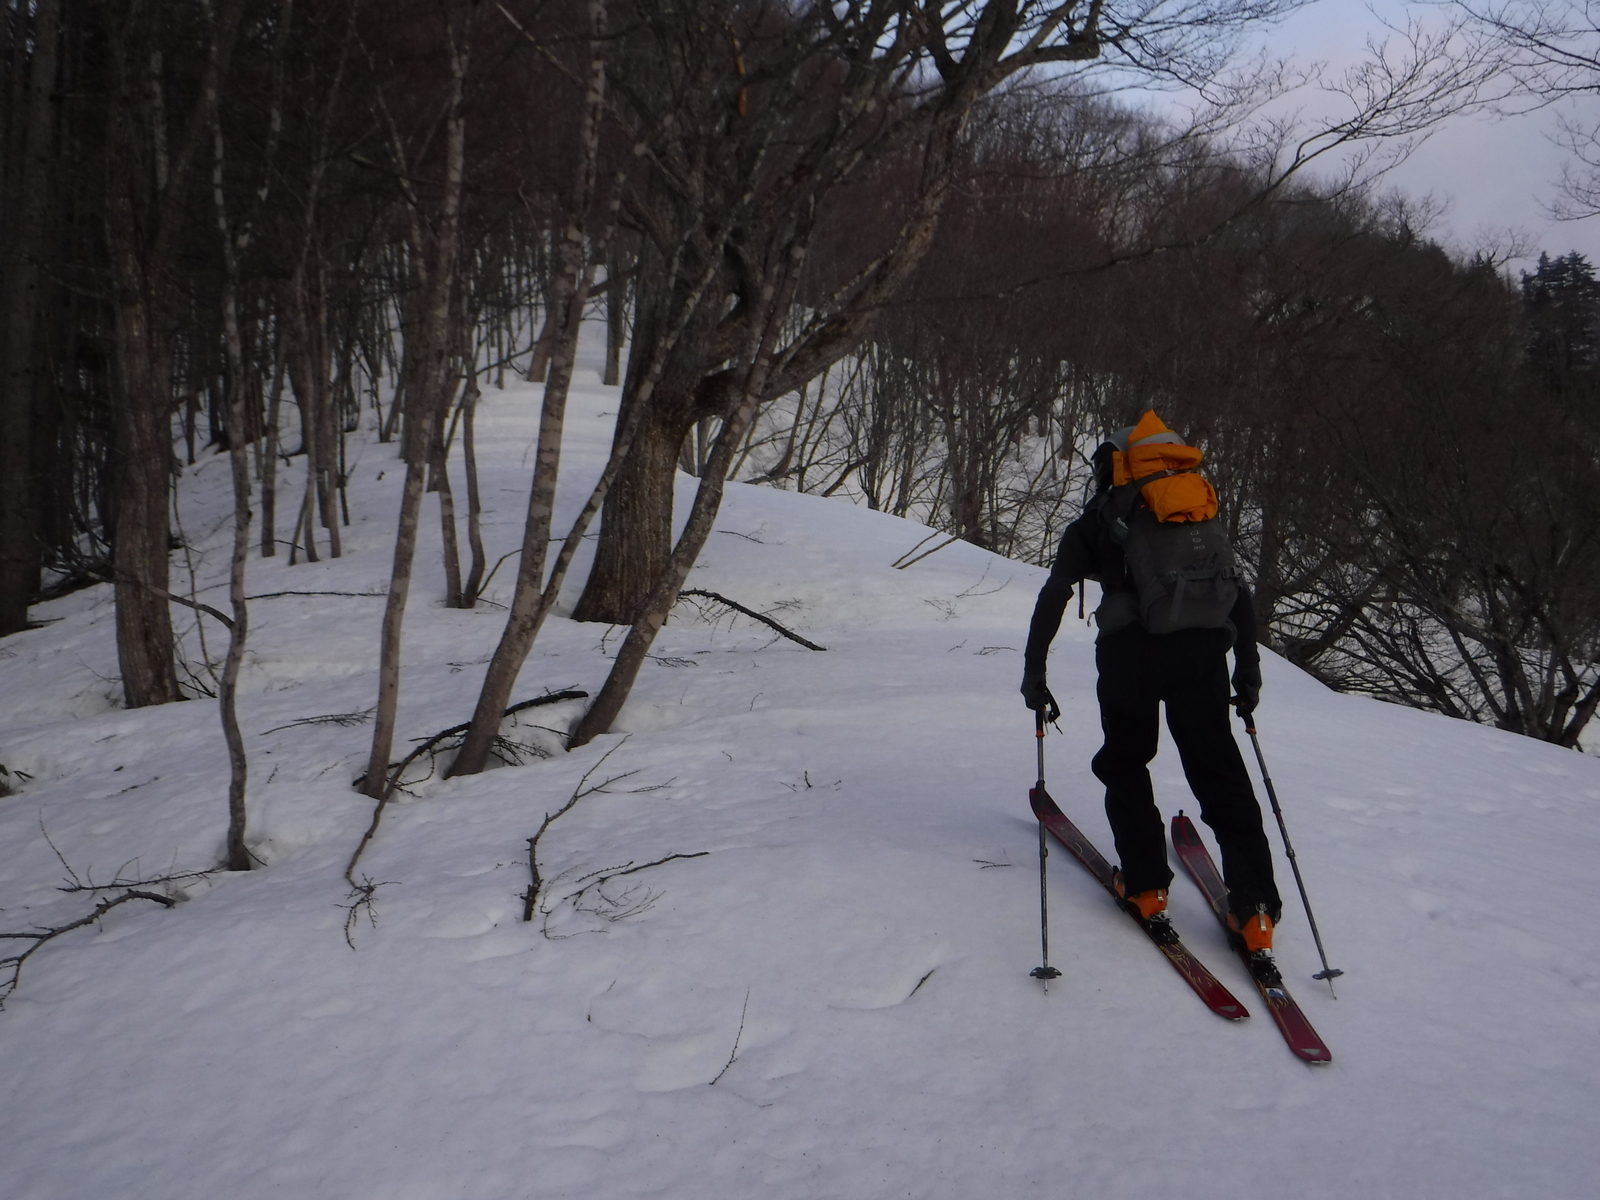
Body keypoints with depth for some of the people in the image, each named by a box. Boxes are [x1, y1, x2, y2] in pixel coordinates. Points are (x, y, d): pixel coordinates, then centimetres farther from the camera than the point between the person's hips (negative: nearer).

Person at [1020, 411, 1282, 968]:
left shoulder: (1097, 522, 19)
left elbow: (1053, 596, 7)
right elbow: (1242, 598, 25)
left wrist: (1033, 669, 8)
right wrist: (1247, 670, 31)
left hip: (1132, 646, -2)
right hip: (1202, 651, 3)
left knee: (1124, 764, 19)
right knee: (1220, 774, 10)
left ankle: (1146, 887, 17)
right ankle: (1254, 910, 3)